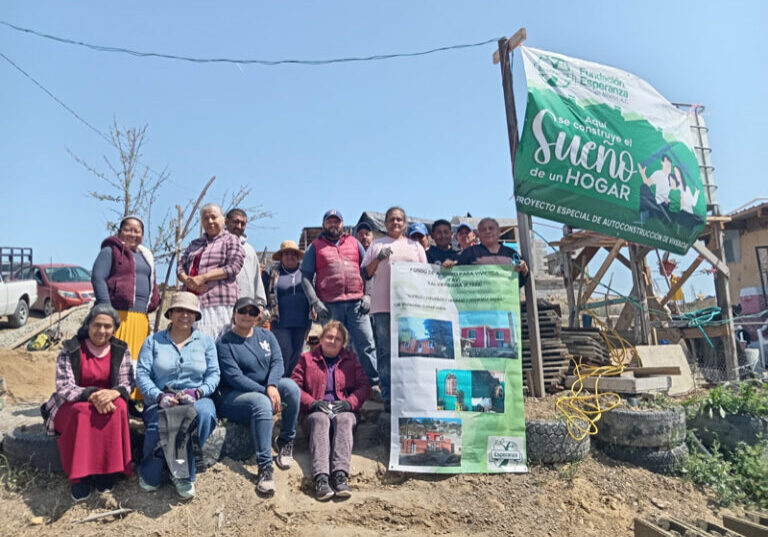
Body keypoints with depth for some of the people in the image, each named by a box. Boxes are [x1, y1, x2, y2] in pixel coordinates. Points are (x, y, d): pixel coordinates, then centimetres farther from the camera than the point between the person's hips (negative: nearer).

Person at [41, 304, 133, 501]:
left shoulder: (121, 350, 0)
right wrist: (91, 395, -30)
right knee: (83, 413, -35)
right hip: (72, 406, -1)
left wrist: (113, 393, -28)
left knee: (118, 408, -33)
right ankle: (79, 475, -23)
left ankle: (106, 469, -20)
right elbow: (63, 387, -11)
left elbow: (127, 383, -3)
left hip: (108, 401, 1)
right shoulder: (70, 349, -5)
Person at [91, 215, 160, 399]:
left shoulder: (145, 256, 26)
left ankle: (134, 399, 9)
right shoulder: (110, 251, 4)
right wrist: (106, 308, -17)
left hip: (141, 317, 7)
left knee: (137, 360, 5)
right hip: (118, 314, -7)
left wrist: (154, 301, 15)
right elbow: (98, 277, -7)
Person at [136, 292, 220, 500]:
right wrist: (159, 396, -16)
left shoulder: (205, 341, 15)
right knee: (160, 423, -35)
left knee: (204, 413, -35)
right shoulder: (154, 340, 12)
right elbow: (142, 373, 1)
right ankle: (150, 475, -7)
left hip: (196, 399, 1)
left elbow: (213, 374, 6)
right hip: (161, 401, 0)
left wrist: (197, 392, -14)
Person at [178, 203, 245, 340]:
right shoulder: (195, 244, 25)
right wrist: (188, 281, -5)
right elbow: (180, 267, 18)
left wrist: (203, 277, -12)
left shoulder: (231, 240, 7)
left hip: (219, 302, -5)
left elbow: (234, 267, -6)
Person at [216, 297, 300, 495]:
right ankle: (264, 467, -35)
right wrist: (265, 392, -25)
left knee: (291, 386, -24)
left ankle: (285, 442, -7)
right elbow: (235, 378, -16)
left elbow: (277, 361, -5)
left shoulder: (266, 335, 9)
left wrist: (272, 386, -25)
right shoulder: (224, 343, -6)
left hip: (264, 391, 5)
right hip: (233, 397, -5)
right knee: (262, 403, -36)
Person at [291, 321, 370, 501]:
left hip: (343, 410, 1)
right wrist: (312, 403, -10)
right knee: (320, 420, -36)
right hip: (315, 412, -1)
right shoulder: (307, 359, 18)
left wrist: (349, 402, -7)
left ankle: (340, 474, -49)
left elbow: (364, 386, 12)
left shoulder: (351, 359, 22)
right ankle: (320, 478, -50)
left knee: (344, 419, -35)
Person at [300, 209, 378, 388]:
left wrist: (367, 295, 3)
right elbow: (306, 276, 4)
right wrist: (315, 302, -6)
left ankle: (373, 383, 6)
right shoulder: (315, 247, 11)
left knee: (366, 344, -1)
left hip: (356, 303, 1)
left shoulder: (354, 242, 16)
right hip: (330, 306, -1)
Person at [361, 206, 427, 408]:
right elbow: (365, 273, 11)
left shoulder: (414, 245, 20)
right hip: (383, 305, -1)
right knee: (385, 352, -2)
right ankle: (388, 397, 3)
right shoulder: (377, 245, 16)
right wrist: (378, 259, -5)